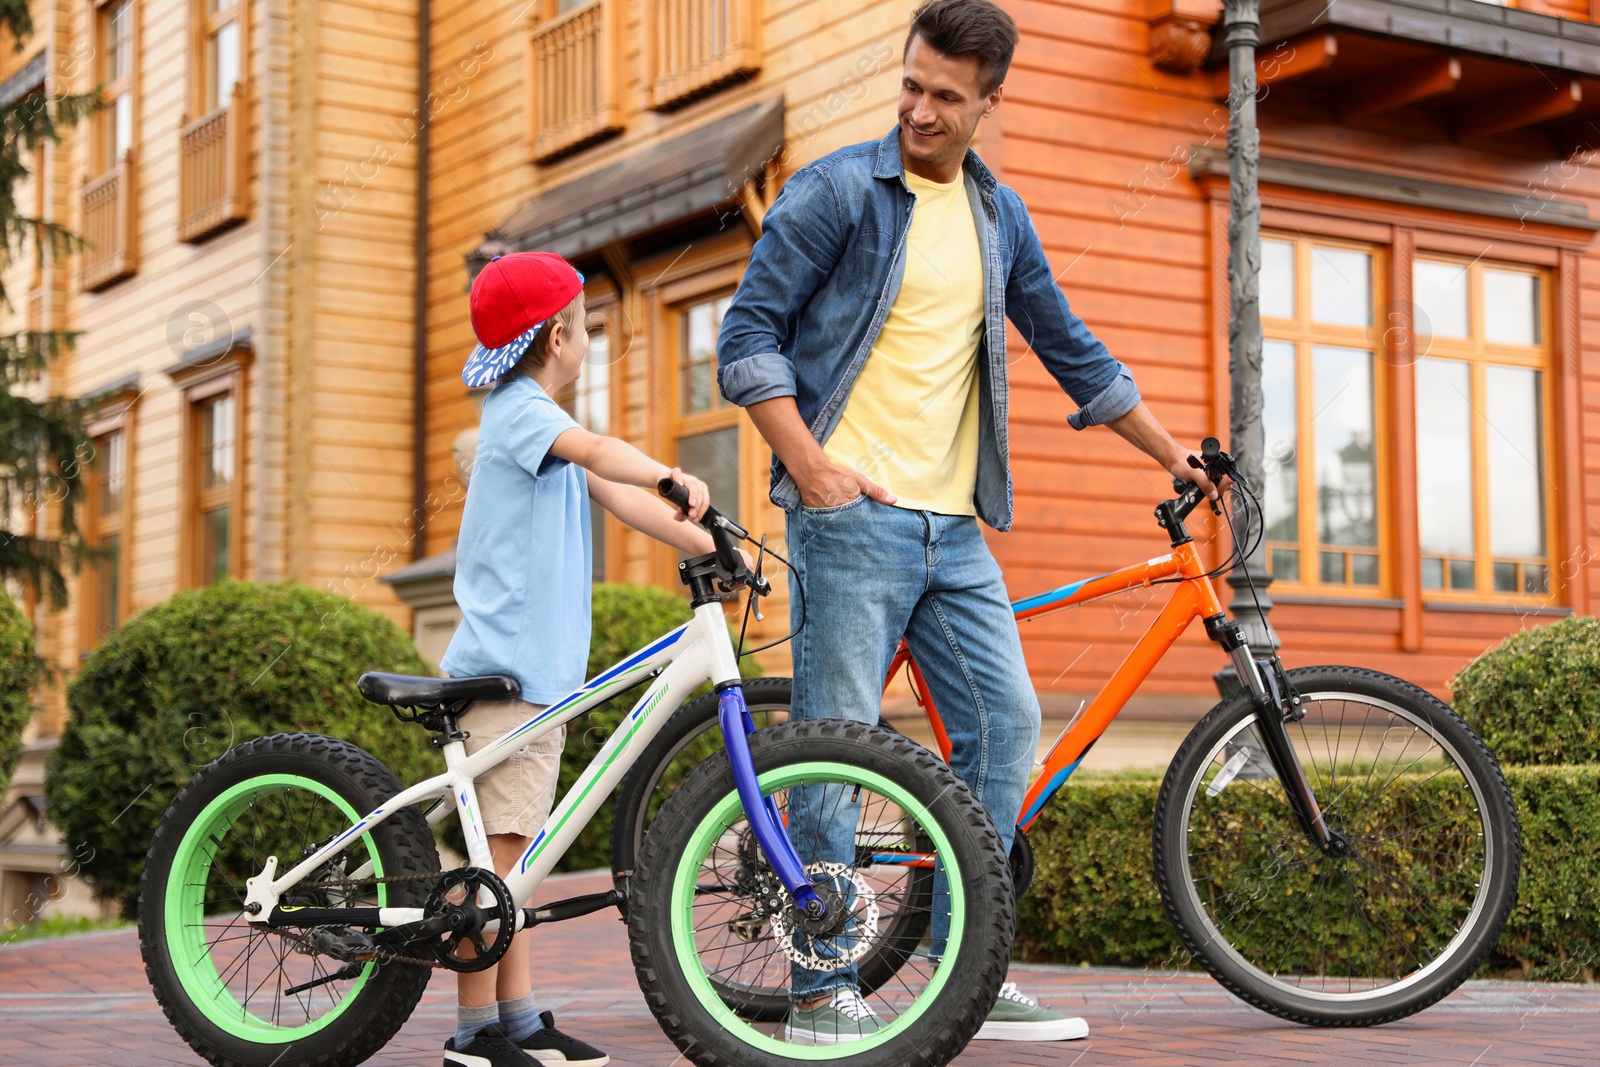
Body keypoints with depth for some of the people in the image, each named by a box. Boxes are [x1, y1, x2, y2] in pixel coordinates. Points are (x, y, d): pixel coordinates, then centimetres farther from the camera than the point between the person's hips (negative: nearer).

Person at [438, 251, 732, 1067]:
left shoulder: (535, 416, 21)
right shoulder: (520, 409, -9)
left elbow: (612, 493, 12)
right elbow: (596, 451, -30)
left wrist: (706, 543, 0)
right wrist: (673, 478, -47)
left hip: (541, 665, 10)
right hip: (504, 663, -10)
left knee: (513, 847, 11)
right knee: (498, 845, -8)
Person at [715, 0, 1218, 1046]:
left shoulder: (1000, 215, 15)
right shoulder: (835, 191, -2)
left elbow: (1069, 348, 23)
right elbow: (750, 334, -4)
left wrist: (1174, 454, 25)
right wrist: (808, 461, -15)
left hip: (954, 526, 6)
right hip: (852, 510, -6)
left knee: (1007, 724, 2)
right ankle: (822, 988, 5)